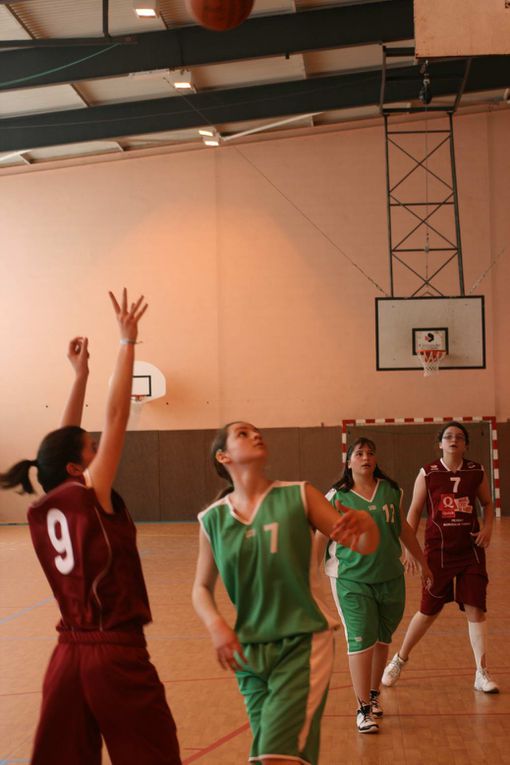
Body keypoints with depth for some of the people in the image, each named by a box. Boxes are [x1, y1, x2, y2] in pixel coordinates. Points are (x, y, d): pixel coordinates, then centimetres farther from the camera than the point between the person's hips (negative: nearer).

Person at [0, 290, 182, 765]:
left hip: (68, 656, 7)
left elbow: (63, 443, 17)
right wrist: (127, 340, -5)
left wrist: (80, 375, 20)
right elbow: (116, 417, -10)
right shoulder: (89, 498, -12)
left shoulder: (39, 514, 5)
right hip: (117, 655, -7)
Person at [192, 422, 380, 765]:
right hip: (250, 650, 3)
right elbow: (202, 588, 10)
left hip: (304, 641, -3)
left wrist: (365, 522, -26)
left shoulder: (299, 496, -5)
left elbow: (367, 545, -3)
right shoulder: (213, 519, 0)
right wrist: (216, 625, -11)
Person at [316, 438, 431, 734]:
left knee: (382, 639, 13)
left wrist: (423, 562, 21)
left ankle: (373, 693, 32)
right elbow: (321, 538, -1)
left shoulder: (391, 491, 4)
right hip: (352, 580, -4)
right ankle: (364, 709, -4)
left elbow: (405, 529, 16)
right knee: (360, 640, -9)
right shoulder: (336, 497, -5)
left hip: (390, 578, 4)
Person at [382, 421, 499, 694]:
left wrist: (488, 527, -3)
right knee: (429, 612, 7)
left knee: (475, 609, -2)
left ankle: (482, 674, 8)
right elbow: (414, 510, 0)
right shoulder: (427, 473, -4)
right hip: (438, 551, -2)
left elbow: (487, 503, 15)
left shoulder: (476, 472, 2)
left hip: (471, 549, 2)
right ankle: (399, 660, 29)